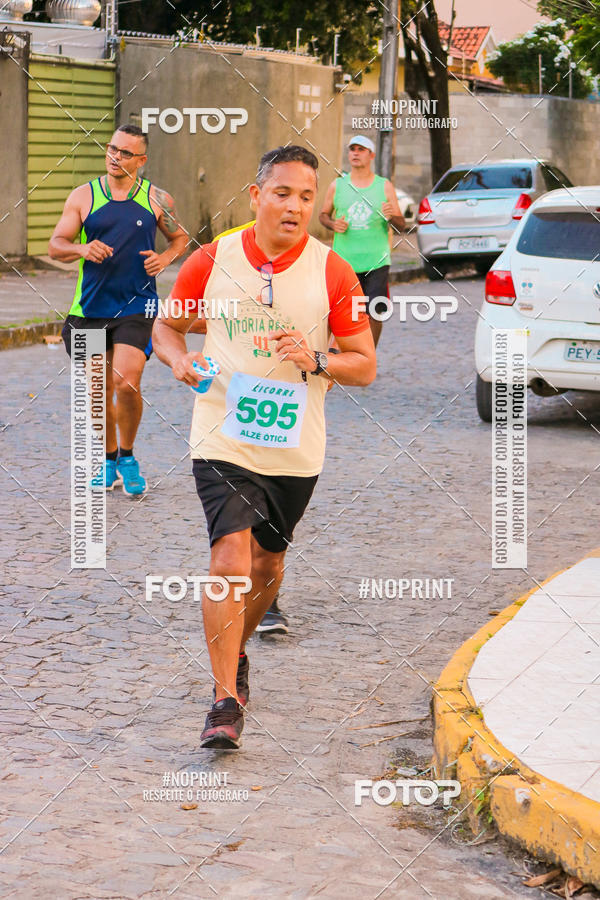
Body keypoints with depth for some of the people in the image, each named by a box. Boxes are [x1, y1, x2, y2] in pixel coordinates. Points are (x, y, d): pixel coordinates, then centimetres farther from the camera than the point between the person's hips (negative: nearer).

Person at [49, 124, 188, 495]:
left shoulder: (157, 199, 3)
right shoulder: (83, 196, 3)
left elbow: (181, 237, 17)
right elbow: (55, 245, 3)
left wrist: (164, 258, -4)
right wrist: (82, 249, -18)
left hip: (137, 307, -2)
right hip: (91, 308, 2)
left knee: (127, 383, -17)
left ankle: (128, 456, 6)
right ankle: (109, 460, 29)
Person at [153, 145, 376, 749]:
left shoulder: (331, 273, -4)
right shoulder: (214, 259, -3)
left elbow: (364, 365, 0)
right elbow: (166, 326, 11)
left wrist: (316, 360, -20)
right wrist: (180, 359, -11)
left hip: (295, 449, 2)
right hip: (222, 442, -2)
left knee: (267, 564, 17)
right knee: (230, 561, -16)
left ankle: (236, 655, 45)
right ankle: (226, 702, -11)